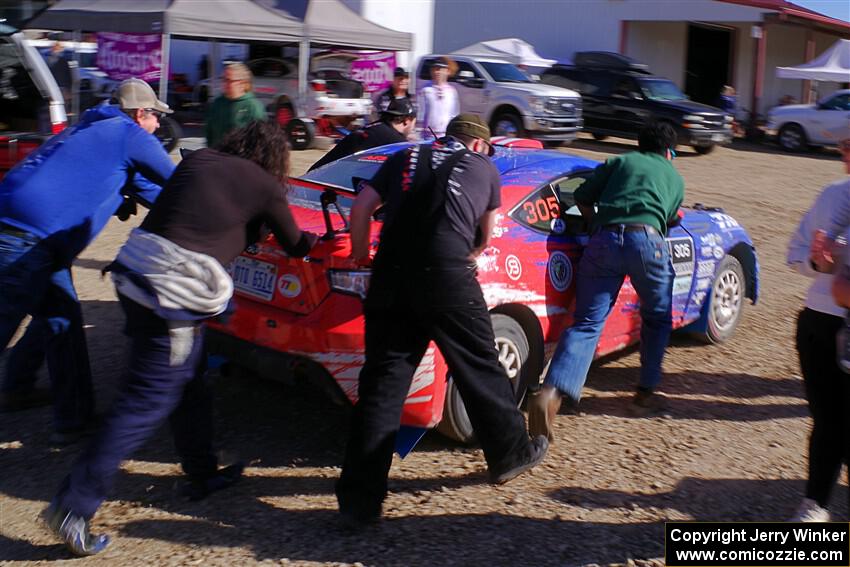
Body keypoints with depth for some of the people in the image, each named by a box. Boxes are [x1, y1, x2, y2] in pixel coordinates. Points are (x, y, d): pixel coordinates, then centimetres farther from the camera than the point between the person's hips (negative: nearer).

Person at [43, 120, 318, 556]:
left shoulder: (199, 159, 17)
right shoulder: (264, 185, 3)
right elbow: (294, 246, 16)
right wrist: (315, 242, 38)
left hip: (135, 270, 7)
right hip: (173, 292, -7)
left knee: (191, 384, 21)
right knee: (147, 401, -1)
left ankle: (202, 475, 35)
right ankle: (74, 507, 1)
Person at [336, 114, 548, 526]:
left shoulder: (406, 158, 24)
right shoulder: (484, 167, 20)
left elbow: (360, 209, 13)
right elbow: (485, 237, 27)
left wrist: (360, 256, 24)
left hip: (390, 277, 3)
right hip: (447, 277, -2)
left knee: (381, 383, 5)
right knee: (480, 369, 16)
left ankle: (359, 500, 6)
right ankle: (511, 454, 34)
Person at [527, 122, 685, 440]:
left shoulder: (620, 161, 26)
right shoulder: (675, 178, 28)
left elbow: (582, 198, 17)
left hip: (604, 239, 1)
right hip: (646, 240, -1)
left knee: (586, 322, -2)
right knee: (658, 319, 24)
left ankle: (551, 393, -22)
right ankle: (645, 394, 25)